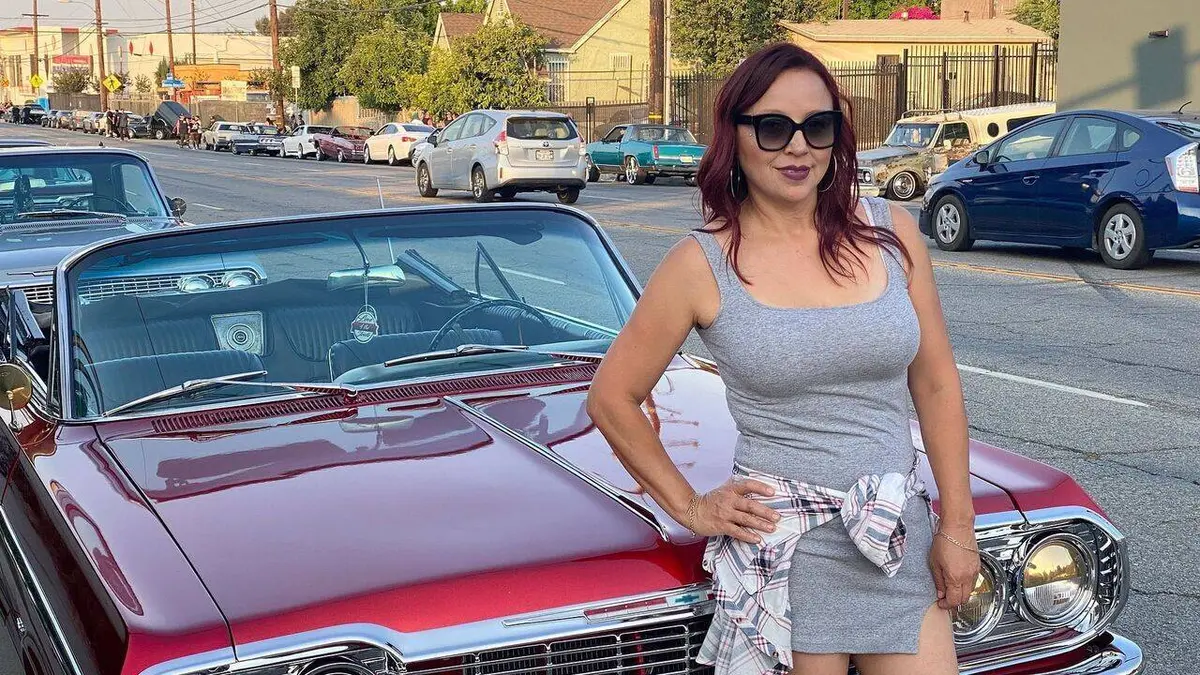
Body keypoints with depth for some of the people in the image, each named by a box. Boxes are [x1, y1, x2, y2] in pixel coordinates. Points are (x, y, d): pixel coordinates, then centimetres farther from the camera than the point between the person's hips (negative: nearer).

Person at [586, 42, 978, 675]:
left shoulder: (891, 230, 2)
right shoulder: (701, 265, -6)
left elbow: (936, 385, 7)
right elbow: (611, 399, 3)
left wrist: (957, 526, 4)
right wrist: (690, 508, 2)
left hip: (902, 539, 3)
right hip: (781, 549, -3)